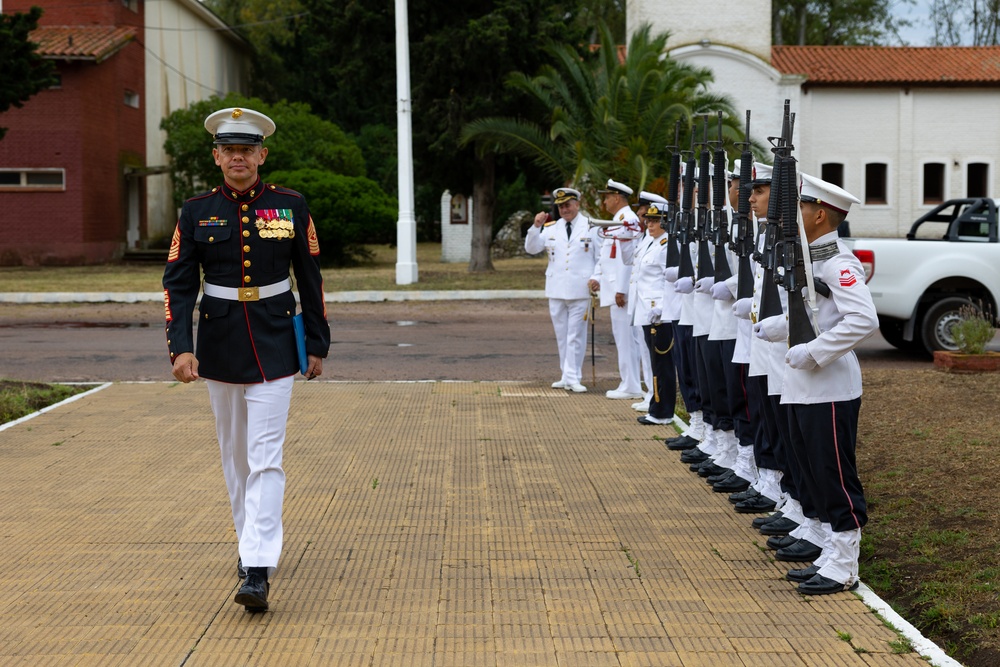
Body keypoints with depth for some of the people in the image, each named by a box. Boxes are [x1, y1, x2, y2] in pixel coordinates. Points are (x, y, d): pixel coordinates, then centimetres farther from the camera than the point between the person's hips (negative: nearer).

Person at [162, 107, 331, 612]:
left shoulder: (290, 206, -2)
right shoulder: (197, 212, 0)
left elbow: (310, 278, 5)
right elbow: (178, 283, -2)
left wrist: (317, 345, 5)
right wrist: (180, 347, -14)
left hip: (274, 348, -2)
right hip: (219, 349, 2)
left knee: (265, 459, -9)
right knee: (235, 454, 15)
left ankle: (258, 571, -14)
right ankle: (250, 543, 33)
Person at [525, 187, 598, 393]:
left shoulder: (591, 227, -1)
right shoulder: (551, 228, 9)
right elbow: (531, 248, 7)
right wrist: (536, 227, -7)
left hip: (580, 290, -4)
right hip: (556, 290, 4)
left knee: (575, 335, -4)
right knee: (561, 335, 9)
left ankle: (572, 377, -2)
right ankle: (566, 376, 17)